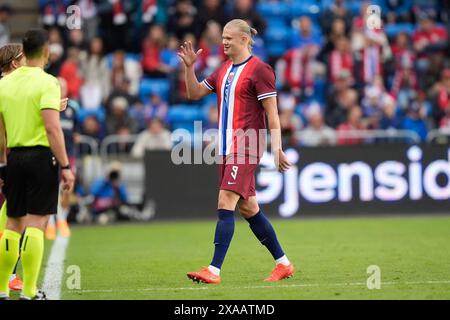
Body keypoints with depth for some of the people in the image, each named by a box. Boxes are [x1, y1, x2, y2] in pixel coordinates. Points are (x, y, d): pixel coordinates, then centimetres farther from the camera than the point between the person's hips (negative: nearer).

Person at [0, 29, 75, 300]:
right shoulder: (47, 82, -10)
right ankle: (29, 292, -5)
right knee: (36, 223, -4)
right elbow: (52, 128, -18)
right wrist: (65, 166, -16)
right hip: (41, 156, -5)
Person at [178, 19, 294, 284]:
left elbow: (272, 112, -10)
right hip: (227, 148, 9)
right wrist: (190, 66, 5)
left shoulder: (259, 70, -8)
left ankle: (214, 270, -19)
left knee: (226, 202, -16)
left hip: (246, 148, -9)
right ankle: (283, 263, 22)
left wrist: (277, 148, -15)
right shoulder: (224, 70, 16)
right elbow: (194, 93, 20)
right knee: (248, 208, 12)